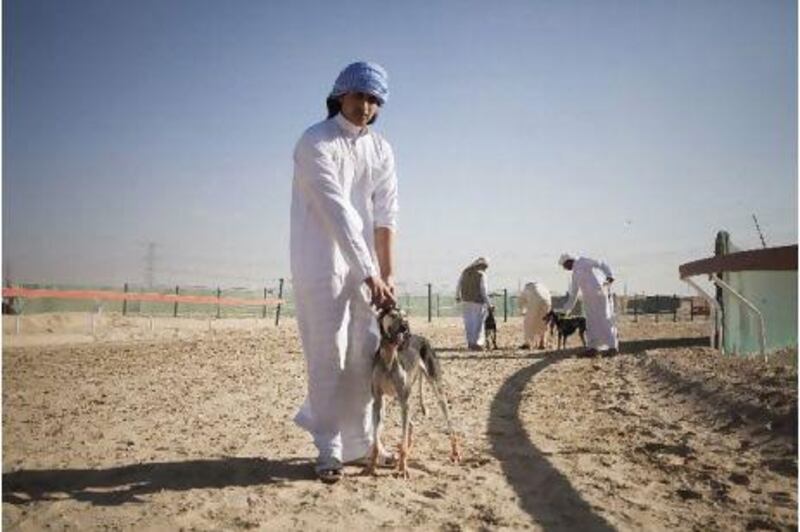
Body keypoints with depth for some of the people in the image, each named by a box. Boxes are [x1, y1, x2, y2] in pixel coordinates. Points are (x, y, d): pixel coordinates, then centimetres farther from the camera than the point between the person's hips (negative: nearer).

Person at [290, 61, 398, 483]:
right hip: (321, 262, -6)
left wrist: (387, 275, -8)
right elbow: (337, 211, -22)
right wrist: (370, 274, -28)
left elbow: (384, 218, 1)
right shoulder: (315, 142, -12)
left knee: (366, 352, 8)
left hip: (364, 262, 6)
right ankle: (329, 450, 8)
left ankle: (358, 442, 25)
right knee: (328, 355, -5)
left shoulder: (381, 149, 7)